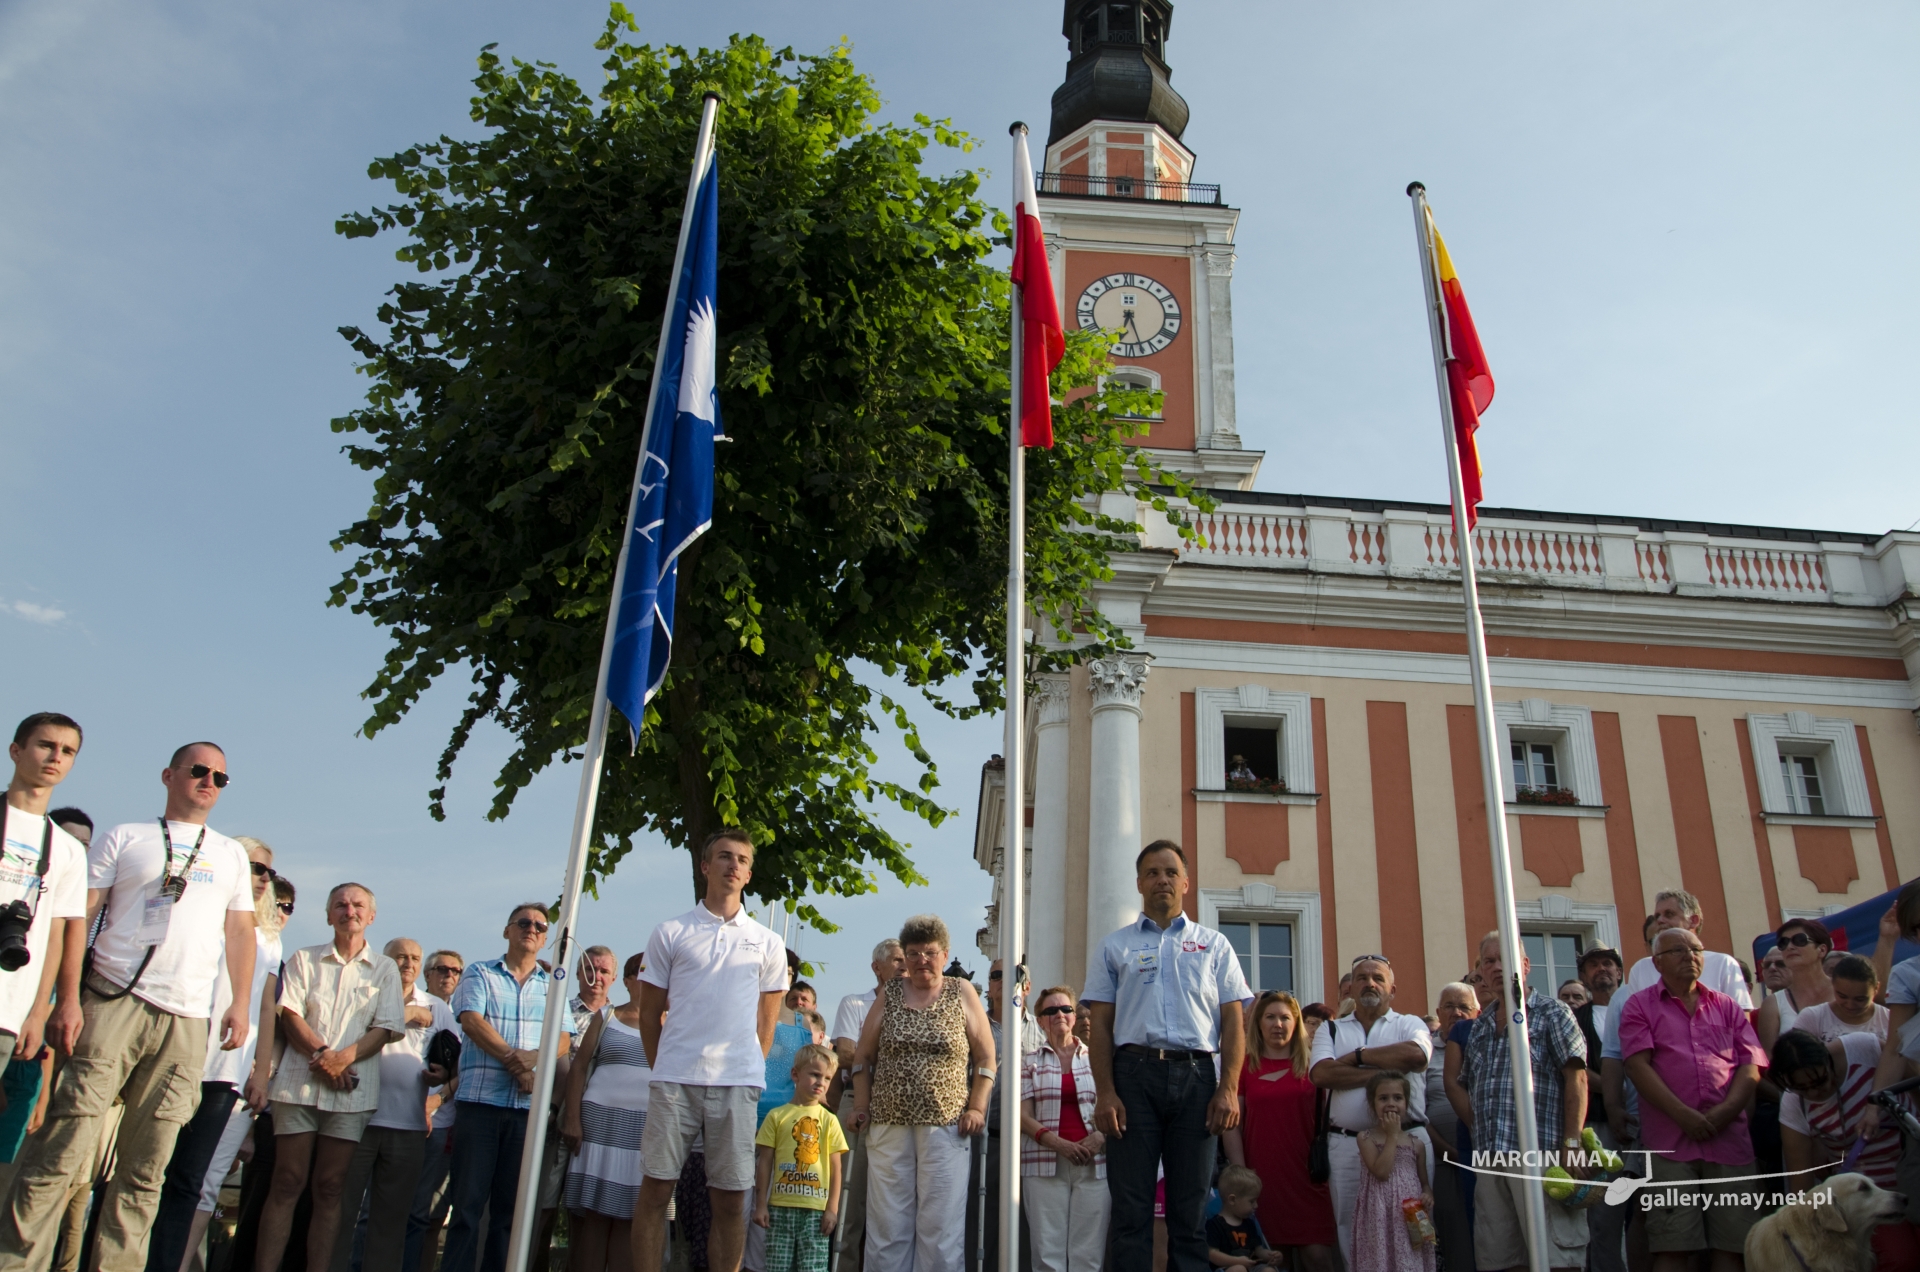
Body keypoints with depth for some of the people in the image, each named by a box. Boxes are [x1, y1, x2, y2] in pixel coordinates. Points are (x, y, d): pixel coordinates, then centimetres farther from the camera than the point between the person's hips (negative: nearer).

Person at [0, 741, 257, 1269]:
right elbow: (75, 918, 4)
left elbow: (240, 931, 17)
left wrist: (241, 1003, 6)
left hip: (187, 1019, 3)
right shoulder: (125, 838, 10)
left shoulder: (231, 854, 19)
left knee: (147, 1164, 3)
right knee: (63, 1145, -9)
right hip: (114, 1002, -2)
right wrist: (67, 995, -8)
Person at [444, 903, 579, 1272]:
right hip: (481, 1099, -2)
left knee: (510, 1204, 5)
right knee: (468, 1200, -3)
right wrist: (512, 1058, -14)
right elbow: (471, 1020, -6)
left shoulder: (552, 985, 16)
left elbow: (564, 1038, 5)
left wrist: (534, 1057, -15)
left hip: (529, 1105, 3)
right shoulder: (480, 974, 10)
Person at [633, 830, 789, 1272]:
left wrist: (751, 1074, 7)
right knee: (656, 1187, 2)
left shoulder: (767, 943, 10)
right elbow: (649, 1014, 10)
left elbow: (766, 1022, 13)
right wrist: (665, 1068, 9)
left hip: (738, 1084, 1)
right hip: (675, 1080, -1)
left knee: (731, 1198, 3)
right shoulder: (670, 933, 7)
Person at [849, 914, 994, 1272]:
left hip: (944, 1126, -1)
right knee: (887, 1225, 3)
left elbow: (986, 1057, 6)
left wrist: (977, 1108, -3)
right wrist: (862, 1106, 4)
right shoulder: (890, 994, 10)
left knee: (941, 1227, -3)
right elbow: (863, 1057, 13)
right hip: (888, 1123, 2)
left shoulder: (962, 992, 6)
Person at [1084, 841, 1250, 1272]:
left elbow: (1233, 1022, 8)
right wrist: (1106, 1093, -4)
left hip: (1195, 1076, 1)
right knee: (1131, 1204, 1)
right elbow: (1101, 1025, 7)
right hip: (1134, 1074, 0)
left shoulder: (1214, 945, 14)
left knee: (1190, 1207, 5)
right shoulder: (1116, 946, 13)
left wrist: (1229, 1089, -4)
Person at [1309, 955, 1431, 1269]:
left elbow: (1416, 1055, -14)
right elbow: (1322, 1074, -6)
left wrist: (1357, 1056, -6)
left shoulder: (1409, 1024, 10)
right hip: (1346, 1145, 2)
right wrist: (1385, 1070, -10)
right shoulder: (1331, 1030, 13)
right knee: (1352, 1233, 7)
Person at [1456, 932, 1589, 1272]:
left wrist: (1572, 1144, -14)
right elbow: (1467, 1087, 25)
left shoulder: (1551, 1012, 3)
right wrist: (1479, 1136, 12)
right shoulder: (1480, 1027, 20)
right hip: (1489, 1160, 6)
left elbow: (1576, 1079, -6)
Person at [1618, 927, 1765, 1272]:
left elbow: (1751, 1065, 8)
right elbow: (1637, 1065, -4)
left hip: (1729, 1138, 3)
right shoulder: (1640, 1006, 8)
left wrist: (1726, 1109, -8)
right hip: (1670, 1141, -3)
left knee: (1732, 1244, 2)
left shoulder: (1727, 1007, 18)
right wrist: (1682, 1115, -14)